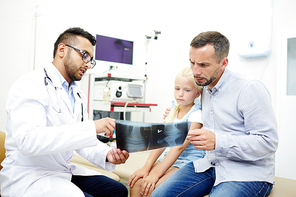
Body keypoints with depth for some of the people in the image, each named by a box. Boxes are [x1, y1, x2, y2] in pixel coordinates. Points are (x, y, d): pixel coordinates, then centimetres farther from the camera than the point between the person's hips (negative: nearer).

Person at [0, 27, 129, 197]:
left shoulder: (78, 96, 10)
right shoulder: (30, 85, -15)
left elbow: (81, 140, 8)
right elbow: (28, 140, -31)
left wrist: (107, 154, -13)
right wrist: (92, 127, -35)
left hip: (64, 171, 8)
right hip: (29, 178, -7)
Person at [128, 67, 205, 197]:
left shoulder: (196, 115, -13)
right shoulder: (174, 112, 9)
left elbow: (179, 146, -21)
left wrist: (156, 174, -25)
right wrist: (146, 168, -8)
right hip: (169, 159, 6)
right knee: (137, 181, -13)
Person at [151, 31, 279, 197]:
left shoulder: (250, 88, -15)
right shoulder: (205, 88, 9)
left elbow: (268, 141, -19)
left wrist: (217, 142, -28)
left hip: (248, 172, -6)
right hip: (210, 164, 6)